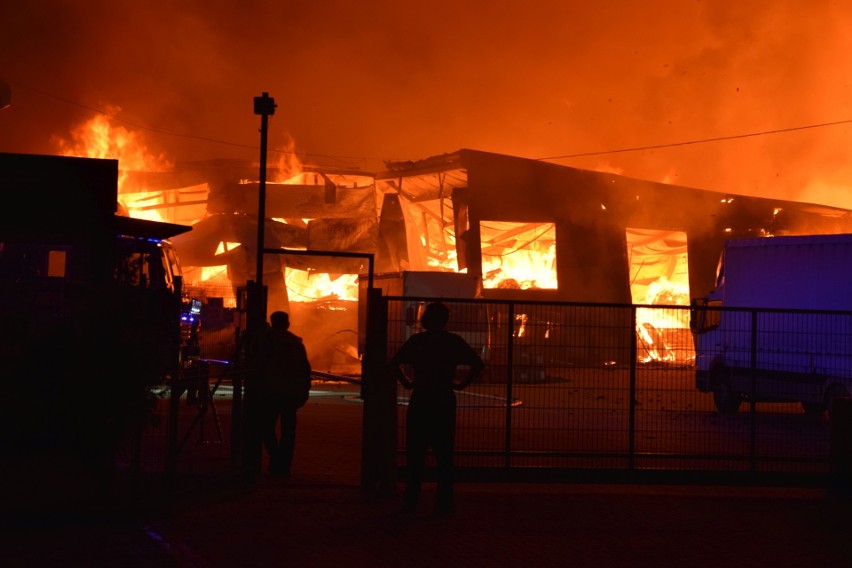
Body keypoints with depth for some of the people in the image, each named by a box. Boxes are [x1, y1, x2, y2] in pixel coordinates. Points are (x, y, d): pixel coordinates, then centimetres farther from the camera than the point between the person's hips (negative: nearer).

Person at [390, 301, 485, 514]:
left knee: (415, 454, 7)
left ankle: (411, 501, 6)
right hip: (445, 402, 0)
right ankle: (443, 502, 4)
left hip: (419, 401, 0)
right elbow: (478, 364, -5)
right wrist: (461, 384, 1)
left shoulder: (416, 340, 1)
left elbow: (394, 364, -5)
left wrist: (407, 383, 4)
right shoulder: (454, 341, 0)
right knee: (444, 454, 6)